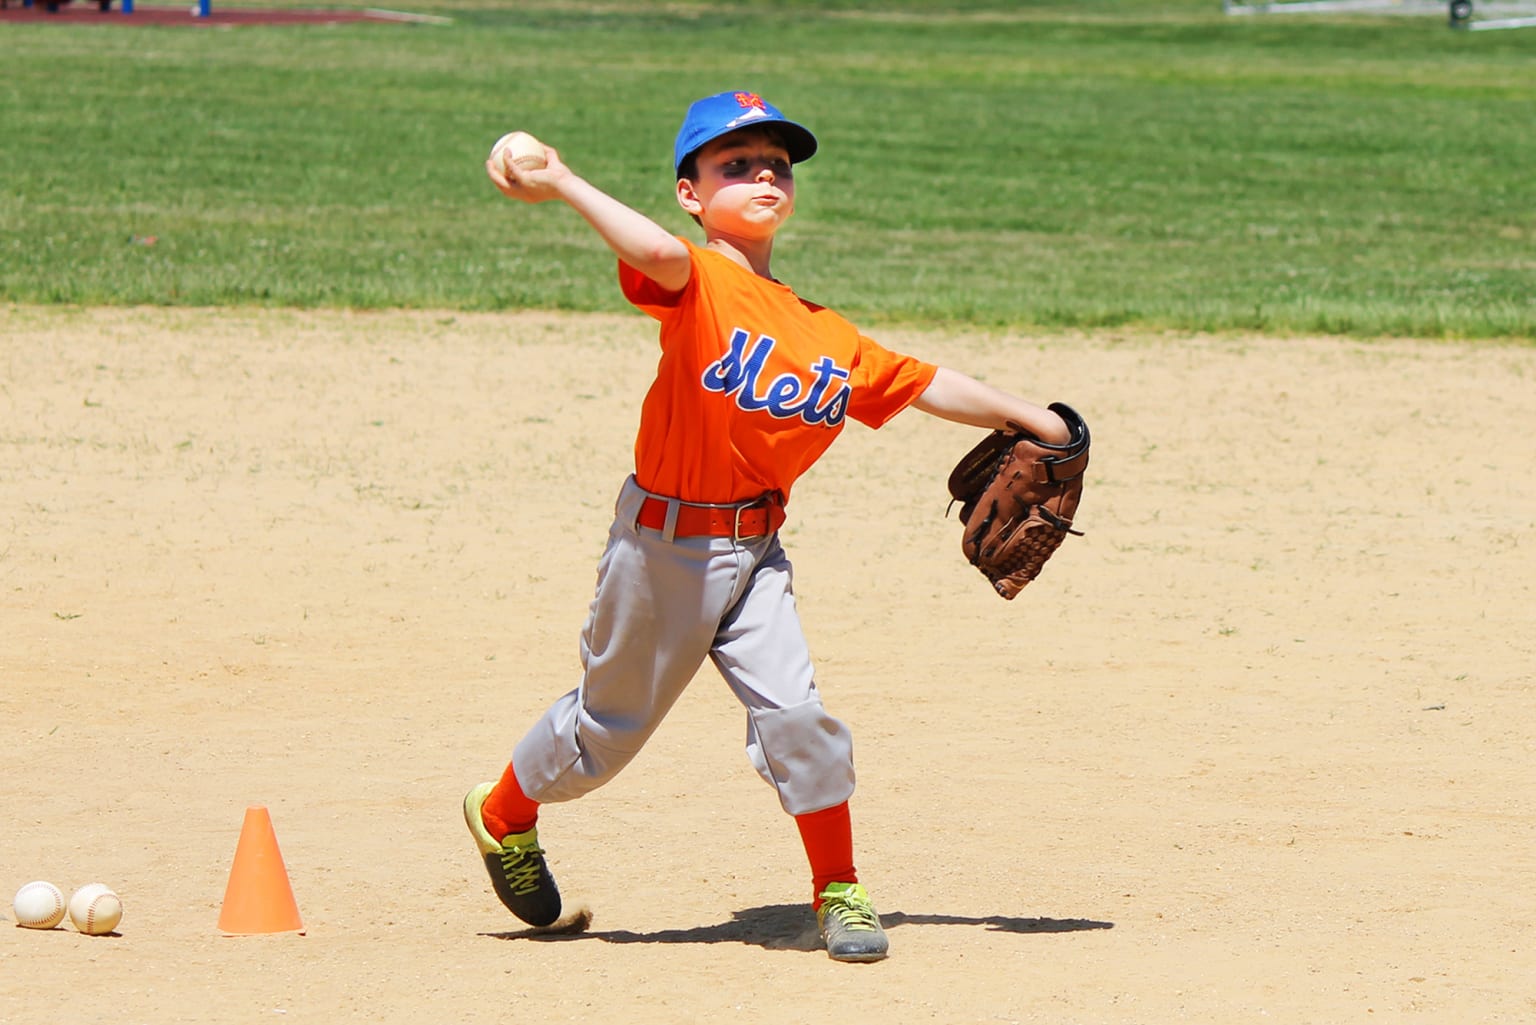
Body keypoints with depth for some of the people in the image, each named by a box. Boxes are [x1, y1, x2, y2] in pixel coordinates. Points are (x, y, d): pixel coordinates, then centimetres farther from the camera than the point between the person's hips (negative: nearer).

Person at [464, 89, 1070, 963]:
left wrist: (1026, 417, 12)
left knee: (795, 710, -9)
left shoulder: (826, 334, 6)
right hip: (664, 544, -4)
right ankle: (504, 817, 39)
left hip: (755, 550, 4)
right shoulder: (699, 285, -14)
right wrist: (564, 188, -39)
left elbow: (921, 384, 15)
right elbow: (660, 253, -37)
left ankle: (839, 891, 7)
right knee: (612, 720, 11)